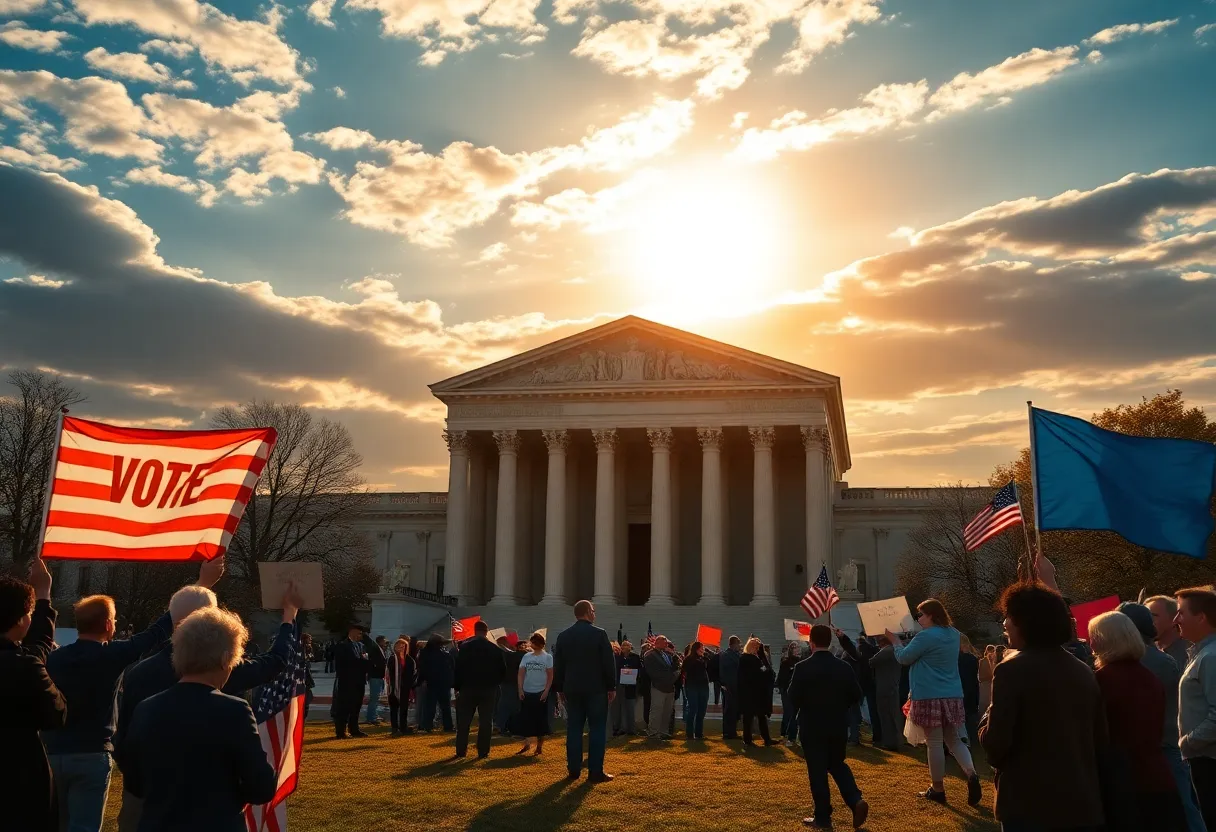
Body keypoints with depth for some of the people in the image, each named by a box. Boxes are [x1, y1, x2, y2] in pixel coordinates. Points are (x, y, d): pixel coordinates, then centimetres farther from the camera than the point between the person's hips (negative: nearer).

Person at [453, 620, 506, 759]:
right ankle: (483, 752, 1)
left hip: (468, 688, 0)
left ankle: (461, 751, 6)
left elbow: (458, 668, -5)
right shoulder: (495, 648, 1)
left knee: (463, 721, 8)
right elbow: (503, 670, 5)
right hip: (489, 689, 1)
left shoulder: (465, 647, -3)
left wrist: (457, 687, 0)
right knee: (486, 721, 4)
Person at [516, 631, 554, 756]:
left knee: (540, 720, 1)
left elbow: (550, 676, -3)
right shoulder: (527, 657, 7)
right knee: (524, 718, 3)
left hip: (541, 693, -3)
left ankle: (539, 747, 11)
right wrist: (520, 689, -3)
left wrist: (546, 691, -11)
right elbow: (520, 674, 6)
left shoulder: (547, 657, -1)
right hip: (526, 692, 3)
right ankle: (526, 744, 17)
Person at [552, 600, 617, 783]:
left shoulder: (563, 636, 5)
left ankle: (573, 770, 10)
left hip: (572, 690, 4)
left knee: (573, 729, 8)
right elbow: (608, 663, -8)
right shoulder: (599, 634, -8)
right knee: (597, 729, 0)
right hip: (596, 689, -4)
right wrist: (611, 687, 0)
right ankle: (595, 772, -3)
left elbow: (558, 665, 9)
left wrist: (560, 689, 16)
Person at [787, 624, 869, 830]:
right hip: (839, 727, 4)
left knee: (817, 771, 3)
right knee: (837, 765, 19)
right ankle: (856, 800, 0)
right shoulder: (844, 667, -1)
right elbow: (856, 695, 3)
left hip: (812, 728, -4)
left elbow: (793, 698, -13)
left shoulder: (802, 667, -12)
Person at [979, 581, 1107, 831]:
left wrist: (989, 715, 4)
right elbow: (1101, 741, 13)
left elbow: (995, 743, -16)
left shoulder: (1012, 670, -12)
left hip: (1030, 805, -6)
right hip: (1083, 803, 6)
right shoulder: (1083, 671, 8)